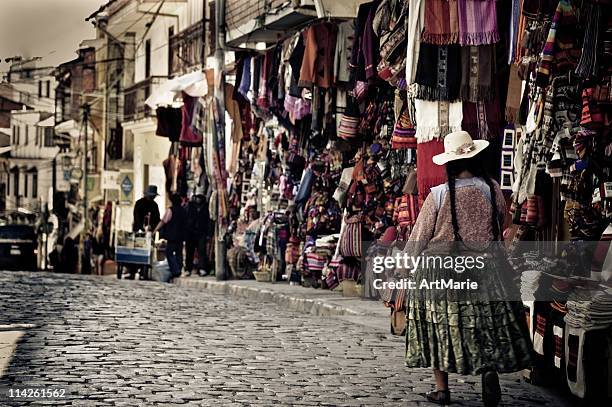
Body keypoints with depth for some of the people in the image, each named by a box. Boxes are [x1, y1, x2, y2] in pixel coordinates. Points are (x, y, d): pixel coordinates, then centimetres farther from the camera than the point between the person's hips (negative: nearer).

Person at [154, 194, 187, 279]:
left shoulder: (170, 210, -11)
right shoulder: (183, 211, 8)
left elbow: (163, 221, -11)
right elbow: (185, 224, 16)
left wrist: (155, 230, -4)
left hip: (172, 236, -6)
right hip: (181, 236, 6)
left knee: (169, 253, -1)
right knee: (179, 253, 13)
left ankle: (175, 271, -10)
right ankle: (179, 271, 15)